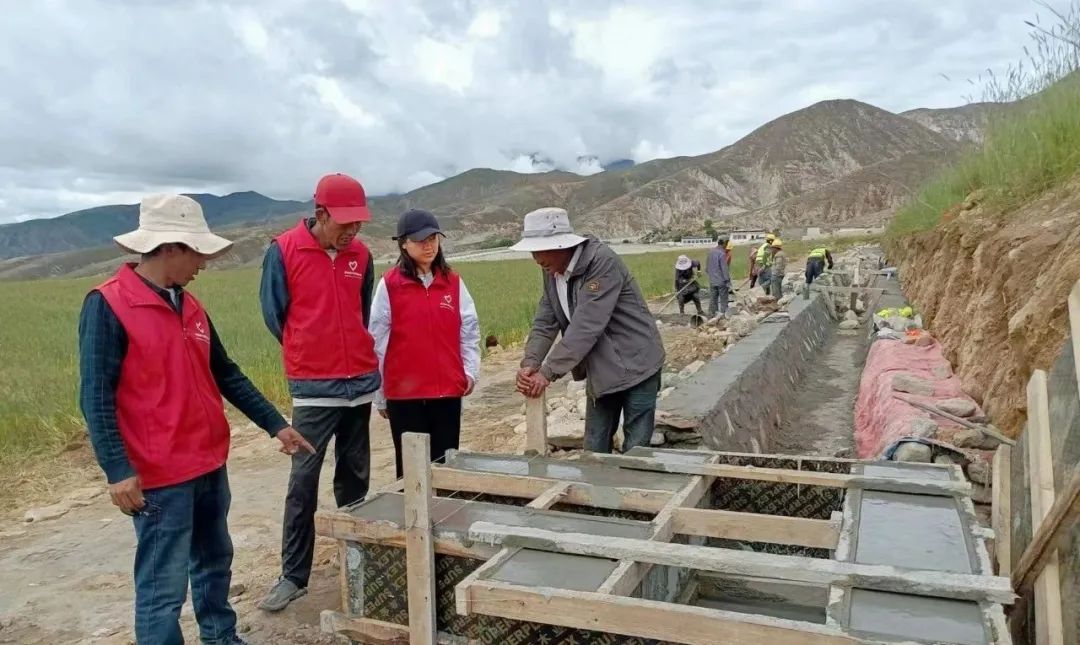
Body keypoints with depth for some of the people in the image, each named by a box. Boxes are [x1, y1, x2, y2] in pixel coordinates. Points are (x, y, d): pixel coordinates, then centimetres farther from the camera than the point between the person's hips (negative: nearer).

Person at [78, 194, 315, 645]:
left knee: (215, 563, 21)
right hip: (159, 477, -8)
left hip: (211, 465, 8)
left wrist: (275, 425, 12)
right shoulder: (107, 305, -13)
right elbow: (96, 397, -15)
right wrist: (118, 470, -20)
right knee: (164, 589, 1)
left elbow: (226, 375, 14)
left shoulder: (190, 306, 9)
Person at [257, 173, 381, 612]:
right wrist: (308, 354, 7)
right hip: (313, 386, -4)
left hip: (362, 380, 4)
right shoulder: (283, 251, -8)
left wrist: (349, 351, 12)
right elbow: (273, 313, -1)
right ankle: (293, 575, 11)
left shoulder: (360, 254, 4)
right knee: (303, 481, -1)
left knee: (355, 475, 13)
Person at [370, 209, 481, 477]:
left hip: (448, 390, 3)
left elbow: (469, 329, 9)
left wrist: (471, 371, -2)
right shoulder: (389, 285, -4)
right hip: (404, 392, -2)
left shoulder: (453, 282, 5)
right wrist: (379, 395, 1)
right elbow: (378, 341, -1)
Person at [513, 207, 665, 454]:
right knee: (594, 450, 11)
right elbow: (545, 323, -2)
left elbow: (586, 326, -30)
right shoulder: (552, 271, 1)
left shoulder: (602, 262, -24)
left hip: (635, 364, -7)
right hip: (600, 370, 7)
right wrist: (530, 363, -19)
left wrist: (548, 372, -29)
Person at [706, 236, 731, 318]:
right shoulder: (722, 253, -17)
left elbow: (707, 267, 13)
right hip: (721, 281, -7)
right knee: (723, 300, 3)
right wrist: (728, 282, -13)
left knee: (712, 299, 12)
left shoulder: (711, 252, 5)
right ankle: (723, 313, 4)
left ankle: (711, 316, 17)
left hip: (712, 281, 7)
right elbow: (725, 269, -17)